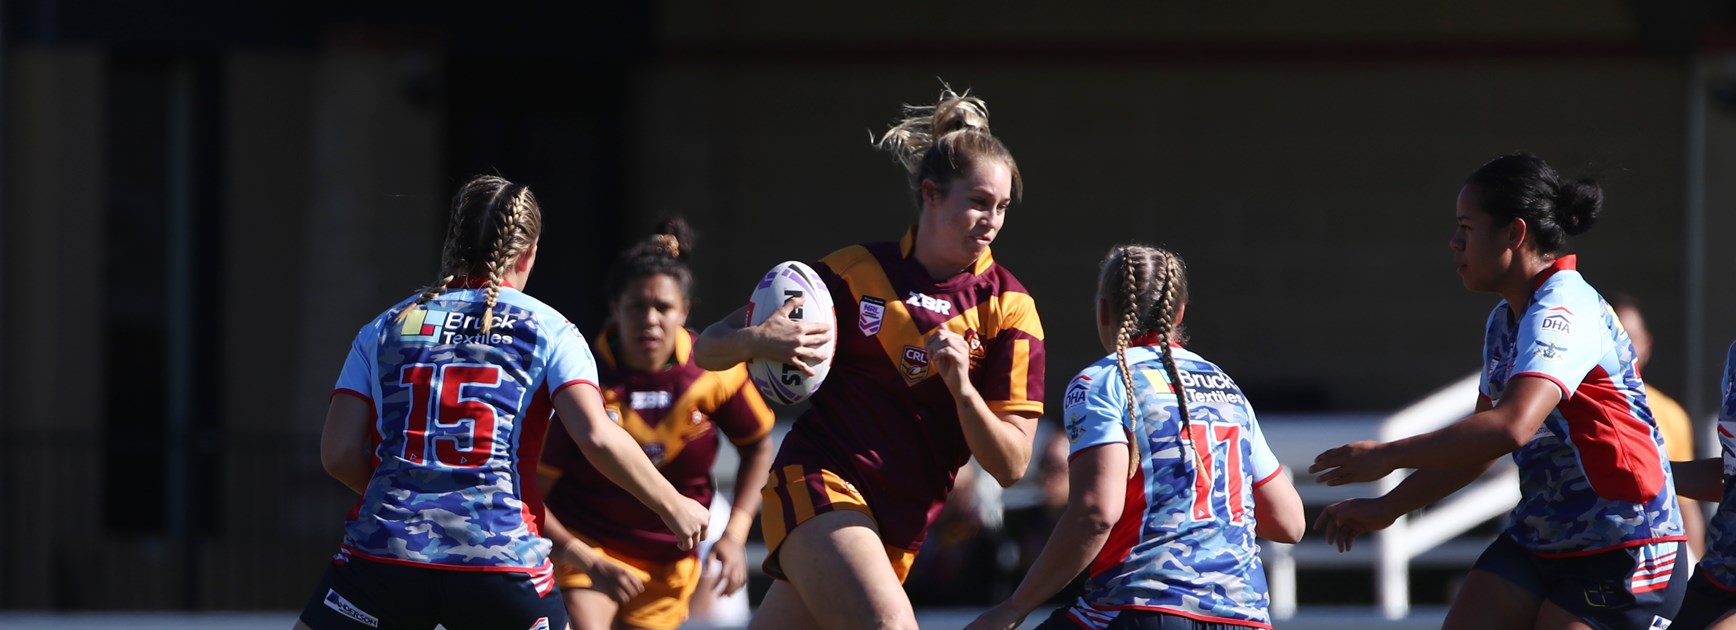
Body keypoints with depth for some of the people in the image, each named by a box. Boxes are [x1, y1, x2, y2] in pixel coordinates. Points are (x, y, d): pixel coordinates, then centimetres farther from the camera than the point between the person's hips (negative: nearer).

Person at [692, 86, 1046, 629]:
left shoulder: (1008, 309, 1)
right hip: (817, 483, -3)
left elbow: (1010, 465, -3)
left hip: (897, 531, 3)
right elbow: (709, 349, 3)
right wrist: (757, 340, -21)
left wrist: (961, 387, -20)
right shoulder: (857, 272, -1)